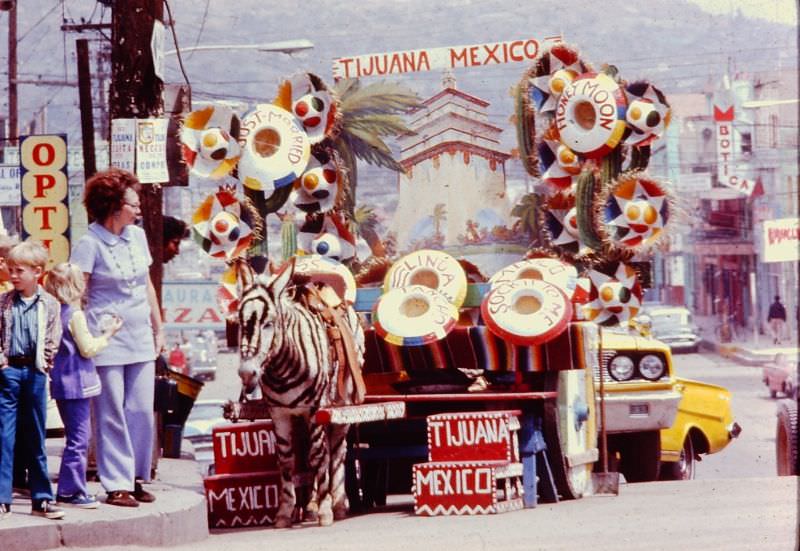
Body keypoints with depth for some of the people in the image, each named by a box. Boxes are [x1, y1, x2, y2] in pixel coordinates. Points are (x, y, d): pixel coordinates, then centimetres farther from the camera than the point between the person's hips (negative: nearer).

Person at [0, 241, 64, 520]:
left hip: (35, 373, 1)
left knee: (36, 440, 9)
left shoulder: (49, 304, 2)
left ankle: (41, 499, 14)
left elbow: (53, 340, 3)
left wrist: (44, 363, -6)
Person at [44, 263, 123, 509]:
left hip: (60, 381, 9)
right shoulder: (75, 315, -16)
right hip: (76, 382, -9)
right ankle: (70, 491, -3)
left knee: (76, 438, 17)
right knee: (78, 439, -4)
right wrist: (108, 334, -3)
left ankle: (71, 489, 21)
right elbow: (87, 349, -15)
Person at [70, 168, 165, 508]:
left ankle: (136, 478, 16)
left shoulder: (136, 236, 9)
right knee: (112, 414, -1)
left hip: (140, 338, 6)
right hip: (107, 341, -6)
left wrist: (158, 328, 19)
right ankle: (116, 484, 4)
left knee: (141, 411, 6)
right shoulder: (90, 244, -10)